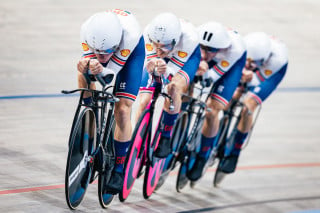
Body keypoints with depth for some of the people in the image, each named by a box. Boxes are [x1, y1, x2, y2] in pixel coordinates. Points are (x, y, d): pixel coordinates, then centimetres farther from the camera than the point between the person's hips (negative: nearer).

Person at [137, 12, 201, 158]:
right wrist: (152, 67, -55)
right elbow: (150, 61, -30)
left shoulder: (189, 38, -41)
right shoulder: (149, 33, -36)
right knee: (144, 103, -11)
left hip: (187, 55, -3)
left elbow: (172, 72, -39)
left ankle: (166, 138, -18)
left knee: (174, 87, -34)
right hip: (159, 59, 3)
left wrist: (164, 71, -62)